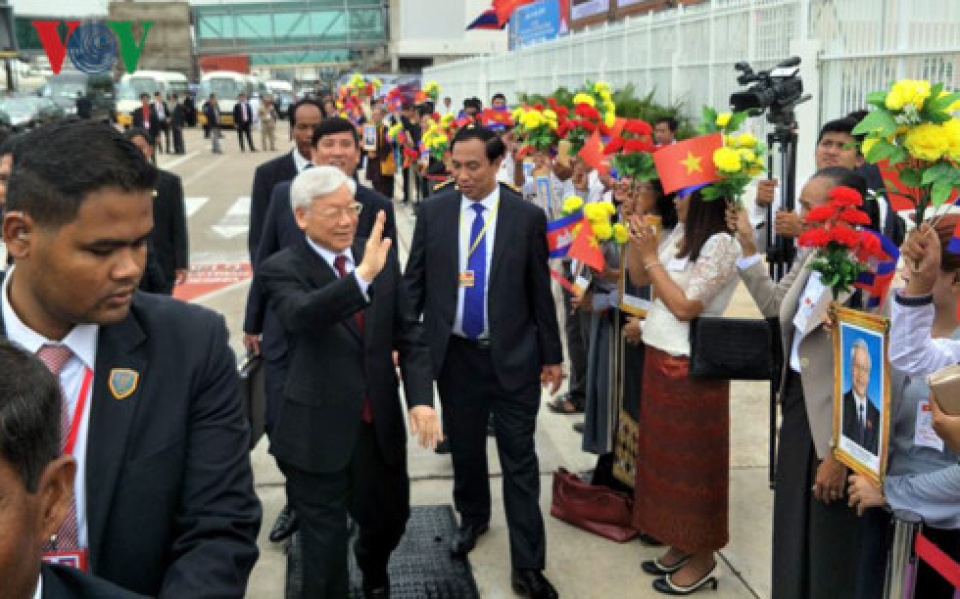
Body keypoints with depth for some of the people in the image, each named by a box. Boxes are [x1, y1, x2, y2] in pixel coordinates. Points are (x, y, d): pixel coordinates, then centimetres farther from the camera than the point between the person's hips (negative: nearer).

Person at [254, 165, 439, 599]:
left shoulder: (382, 259, 2)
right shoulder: (281, 270, -12)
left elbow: (409, 335, 5)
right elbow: (302, 315, -34)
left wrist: (421, 398, -9)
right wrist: (362, 276, -48)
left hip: (380, 425, 5)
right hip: (318, 433, -5)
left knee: (389, 517, 24)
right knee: (325, 547, 8)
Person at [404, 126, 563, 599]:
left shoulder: (527, 217, -5)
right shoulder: (433, 212, 0)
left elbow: (540, 292, 0)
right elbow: (414, 282, 3)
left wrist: (552, 356, 3)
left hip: (512, 356, -2)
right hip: (454, 353, 2)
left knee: (520, 461, 1)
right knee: (465, 447, 18)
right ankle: (472, 517, 44)